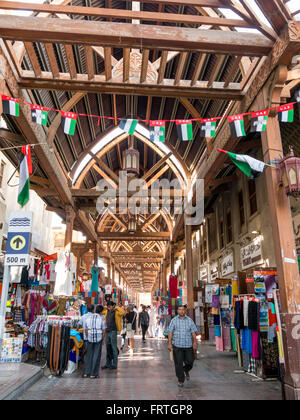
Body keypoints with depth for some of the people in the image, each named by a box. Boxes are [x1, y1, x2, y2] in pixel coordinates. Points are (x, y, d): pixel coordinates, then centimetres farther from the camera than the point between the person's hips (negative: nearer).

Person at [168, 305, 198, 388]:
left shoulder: (190, 320, 5)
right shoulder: (174, 320, 3)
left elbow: (193, 333, 4)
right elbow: (170, 332, 1)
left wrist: (195, 343, -7)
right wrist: (169, 343, -7)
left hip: (188, 345, 1)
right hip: (177, 345, -1)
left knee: (189, 362, 4)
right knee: (178, 364, 0)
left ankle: (186, 370, 37)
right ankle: (180, 380, 17)